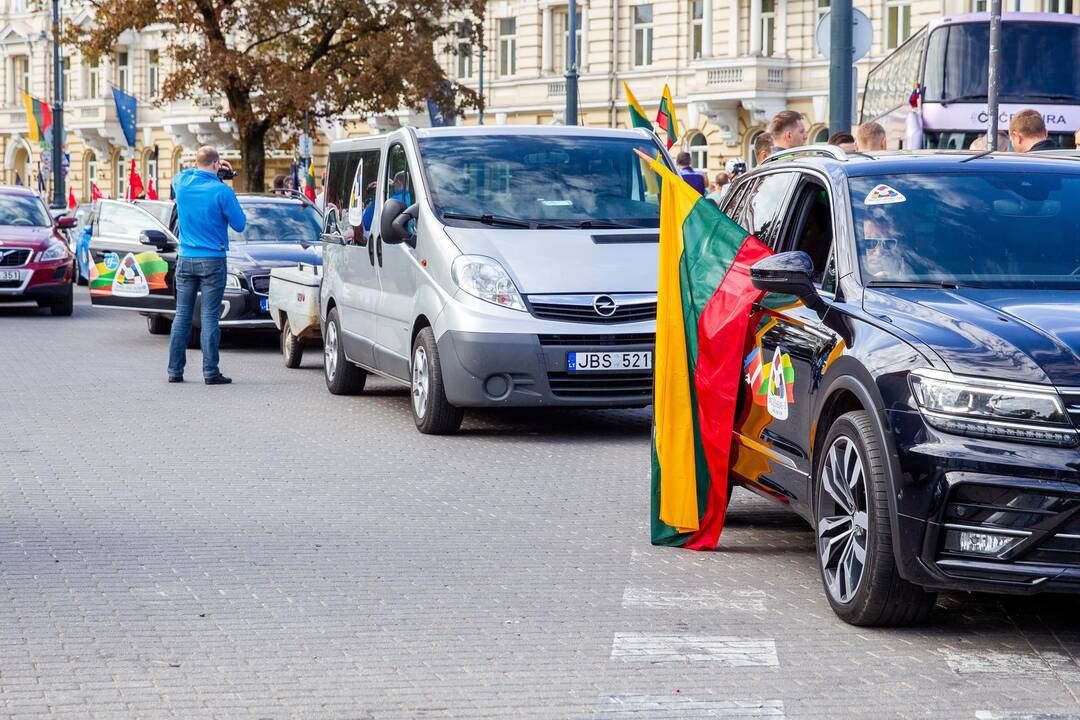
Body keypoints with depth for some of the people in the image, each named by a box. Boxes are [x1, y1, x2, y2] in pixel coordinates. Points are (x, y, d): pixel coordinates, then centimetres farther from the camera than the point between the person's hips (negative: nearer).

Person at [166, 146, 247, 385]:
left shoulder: (183, 183, 2)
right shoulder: (221, 191, -13)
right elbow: (239, 224, -4)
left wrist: (201, 168, 25)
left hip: (185, 260, 4)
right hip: (212, 261, -4)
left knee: (182, 314, 8)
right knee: (210, 316, -3)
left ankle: (175, 370, 9)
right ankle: (210, 372, -3)